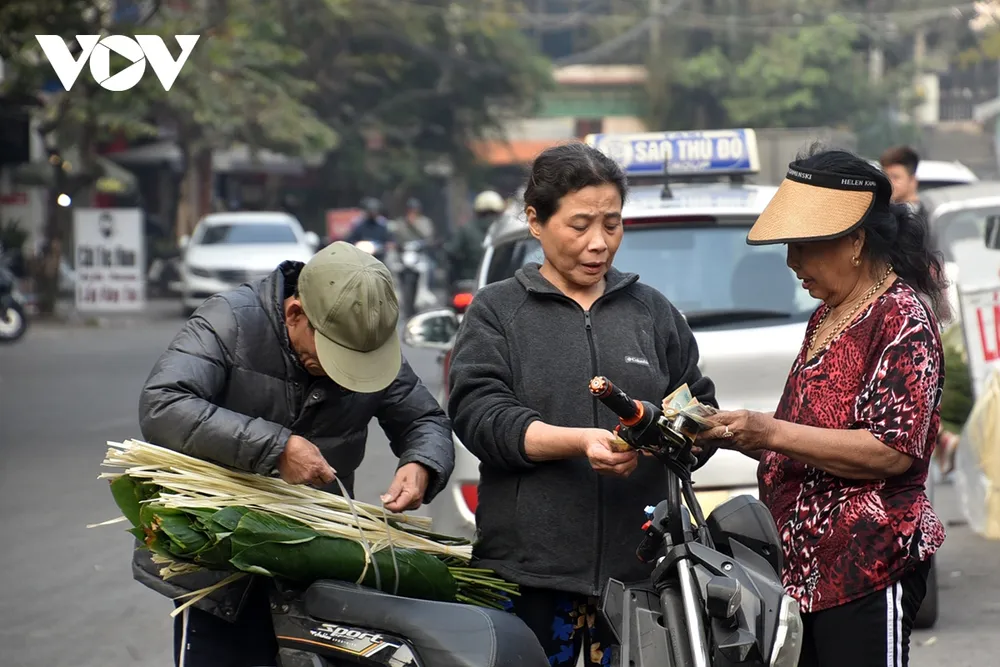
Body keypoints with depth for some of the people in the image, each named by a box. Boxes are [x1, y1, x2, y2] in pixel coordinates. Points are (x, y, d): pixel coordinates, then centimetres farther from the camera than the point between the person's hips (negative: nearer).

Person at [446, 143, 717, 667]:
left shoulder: (653, 311, 16)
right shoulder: (496, 311, 7)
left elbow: (702, 411, 16)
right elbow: (481, 417, -6)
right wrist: (580, 442, -22)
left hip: (641, 568, 2)